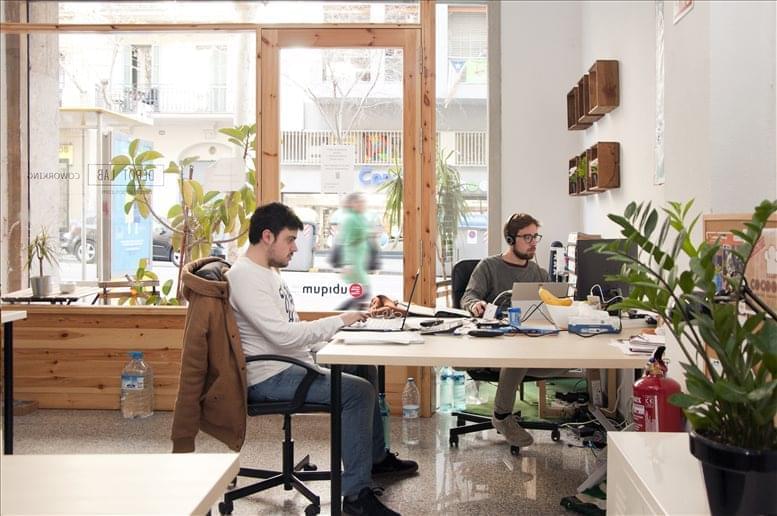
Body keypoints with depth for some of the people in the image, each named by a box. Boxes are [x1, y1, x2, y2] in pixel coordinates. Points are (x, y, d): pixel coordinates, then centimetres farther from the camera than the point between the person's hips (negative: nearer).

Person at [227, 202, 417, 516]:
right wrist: (338, 321, -20)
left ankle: (376, 457, 33)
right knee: (357, 391, -22)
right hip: (269, 378, -11)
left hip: (292, 363, 11)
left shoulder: (268, 272, 13)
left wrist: (334, 333, 6)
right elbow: (284, 335, -27)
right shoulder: (245, 277, -19)